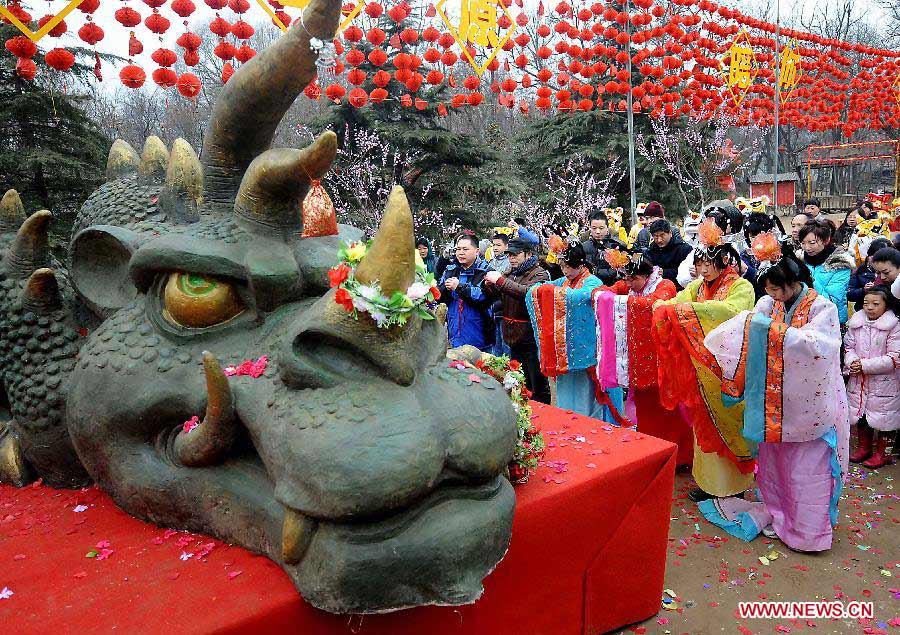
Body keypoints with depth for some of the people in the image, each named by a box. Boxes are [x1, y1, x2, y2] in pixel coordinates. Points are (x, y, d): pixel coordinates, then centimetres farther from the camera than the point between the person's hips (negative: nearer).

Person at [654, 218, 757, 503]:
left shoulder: (741, 287, -7)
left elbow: (733, 310, -28)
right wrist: (662, 306, -22)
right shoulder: (698, 285, 11)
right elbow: (675, 303, 1)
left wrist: (692, 308, -33)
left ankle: (732, 484, 16)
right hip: (700, 367, 5)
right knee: (706, 423, 11)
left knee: (726, 423, 2)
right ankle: (710, 481, 22)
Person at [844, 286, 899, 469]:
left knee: (884, 417, 7)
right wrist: (852, 362, -14)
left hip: (884, 383, -4)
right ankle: (864, 447, 33)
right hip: (859, 380, 4)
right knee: (861, 413, 16)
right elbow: (849, 347, 7)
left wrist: (865, 365, -19)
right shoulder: (856, 323, 1)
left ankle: (882, 452, 24)